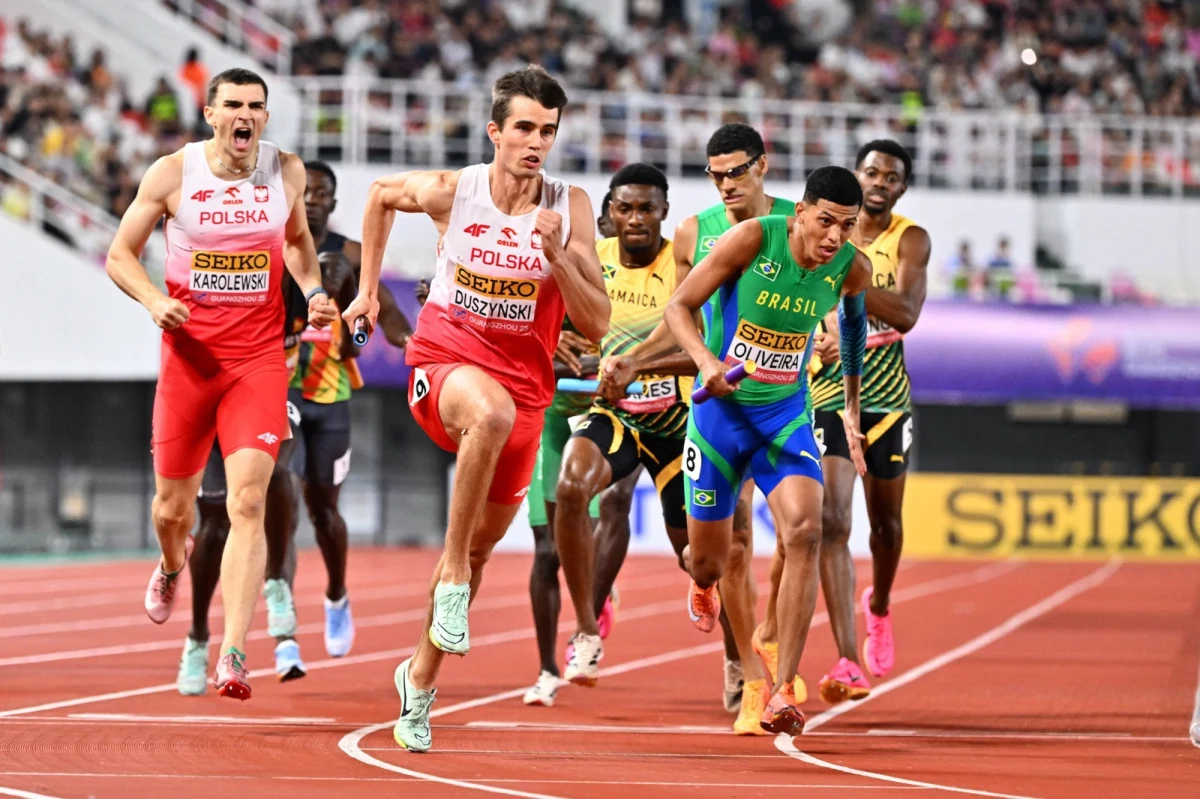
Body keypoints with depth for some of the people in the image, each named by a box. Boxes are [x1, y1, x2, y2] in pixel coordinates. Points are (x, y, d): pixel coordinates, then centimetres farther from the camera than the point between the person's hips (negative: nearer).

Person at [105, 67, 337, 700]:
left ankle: (232, 656, -18)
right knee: (172, 505, 11)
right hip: (189, 355, 0)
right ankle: (172, 564, 51)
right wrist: (154, 300, -15)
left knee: (248, 503, -15)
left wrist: (313, 291, 5)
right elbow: (120, 255, 3)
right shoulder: (172, 173, -4)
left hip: (258, 359, 0)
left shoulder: (287, 171, 3)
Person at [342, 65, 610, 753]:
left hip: (524, 387, 3)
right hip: (444, 365, -3)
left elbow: (596, 325, -7)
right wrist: (368, 286, 18)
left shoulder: (570, 208, -6)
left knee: (481, 546, 13)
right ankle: (452, 576, -27)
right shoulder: (450, 192, -8)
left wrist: (557, 254, -21)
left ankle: (421, 676, 34)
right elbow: (382, 194, 15)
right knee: (492, 411, -40)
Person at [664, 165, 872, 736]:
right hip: (721, 407, -1)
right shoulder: (752, 239, -18)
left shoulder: (851, 268, -8)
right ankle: (702, 584, 53)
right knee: (709, 560, 9)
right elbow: (679, 307, -11)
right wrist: (705, 359, -31)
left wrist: (852, 406, 25)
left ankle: (782, 691, -22)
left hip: (786, 413, 2)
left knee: (804, 532, -23)